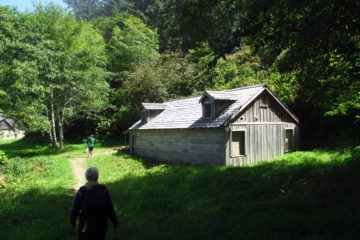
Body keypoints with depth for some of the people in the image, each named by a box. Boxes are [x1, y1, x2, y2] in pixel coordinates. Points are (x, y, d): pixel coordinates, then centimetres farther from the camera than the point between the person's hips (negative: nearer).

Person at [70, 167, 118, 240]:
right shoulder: (104, 190, -17)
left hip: (86, 224, -1)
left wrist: (72, 221, 8)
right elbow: (110, 208, -13)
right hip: (101, 224, 1)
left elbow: (75, 209, -10)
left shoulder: (81, 191, -19)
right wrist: (115, 223, -1)